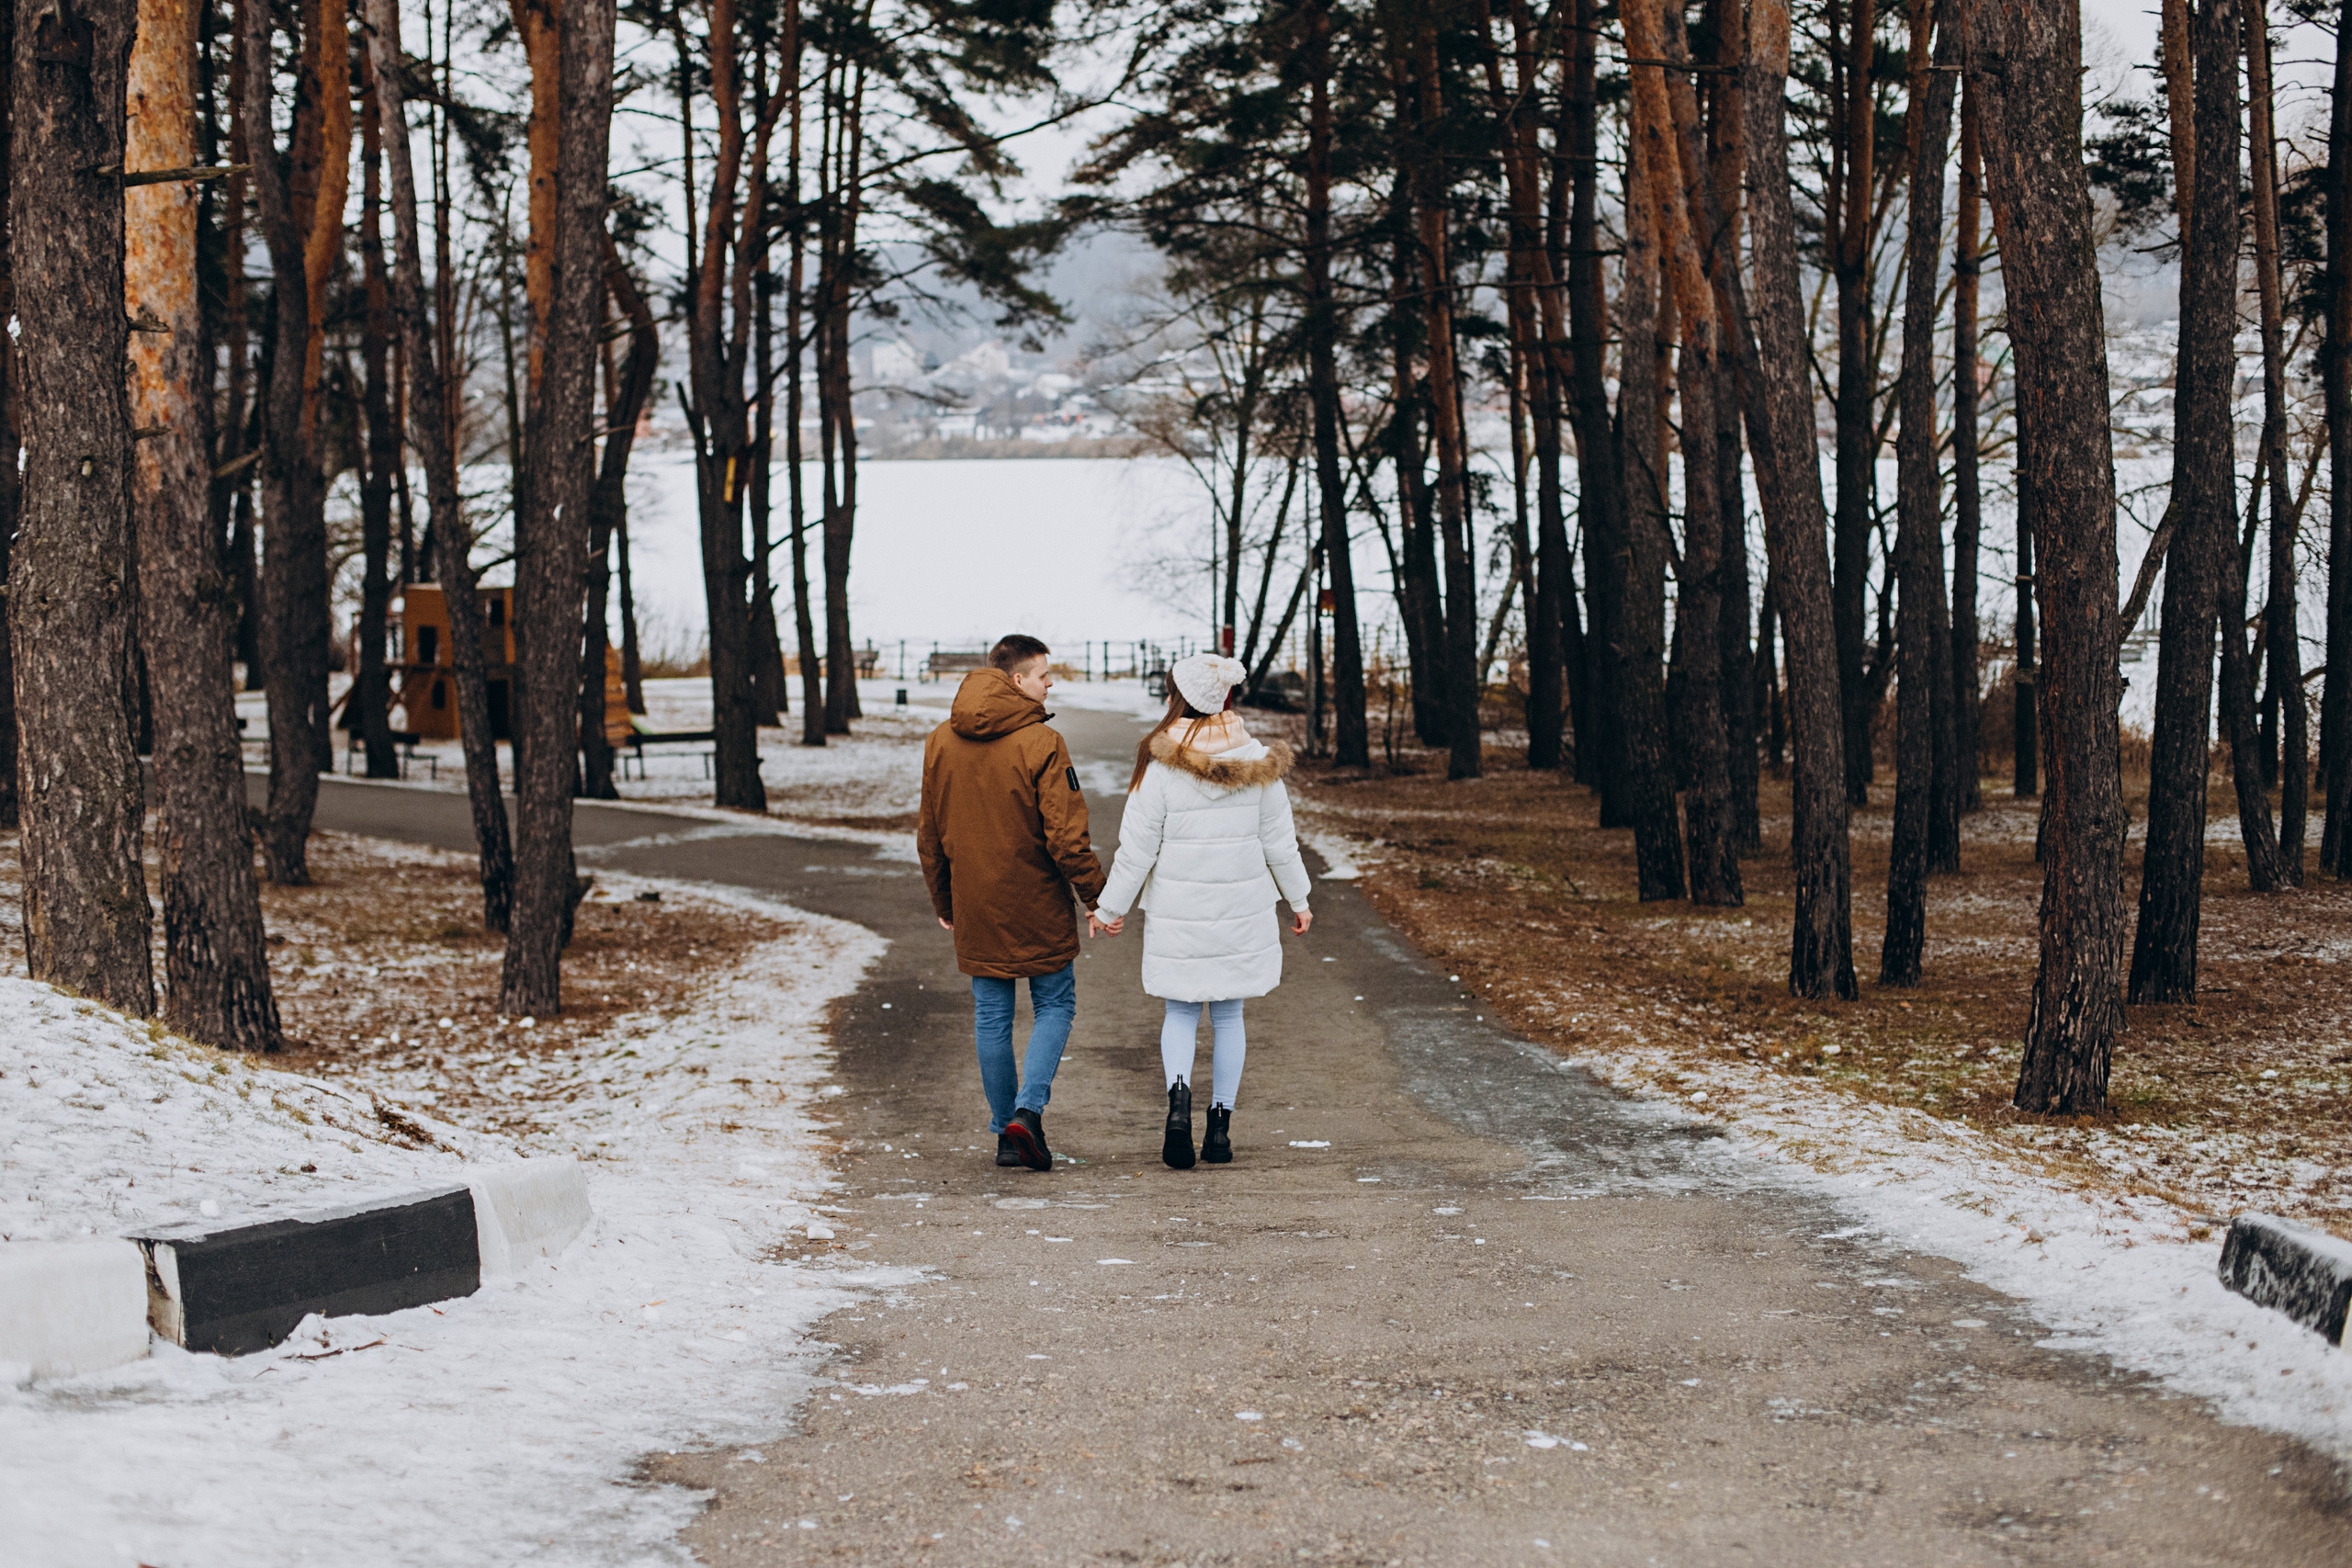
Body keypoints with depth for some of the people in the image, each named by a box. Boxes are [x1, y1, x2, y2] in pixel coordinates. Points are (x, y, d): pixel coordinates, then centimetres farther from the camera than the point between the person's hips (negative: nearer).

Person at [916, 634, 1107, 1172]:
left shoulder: (941, 742, 3)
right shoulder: (1040, 744, -16)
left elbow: (929, 834, 10)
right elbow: (1065, 837, -17)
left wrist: (943, 901, 20)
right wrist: (1098, 897, -5)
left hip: (975, 911, 5)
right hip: (1038, 907, -4)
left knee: (991, 1017, 13)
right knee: (1054, 1005, 11)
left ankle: (1006, 1132, 17)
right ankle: (1028, 1110, -7)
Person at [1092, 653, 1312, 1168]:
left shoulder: (1160, 765, -12)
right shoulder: (1258, 763, -5)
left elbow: (1137, 848, -8)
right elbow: (1280, 843, 2)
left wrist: (1110, 907, 4)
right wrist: (1298, 901, 16)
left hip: (1178, 912, -2)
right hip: (1242, 909, 2)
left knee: (1181, 1010, 11)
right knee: (1228, 1013, 13)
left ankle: (1179, 1094, -15)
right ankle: (1220, 1126, 14)